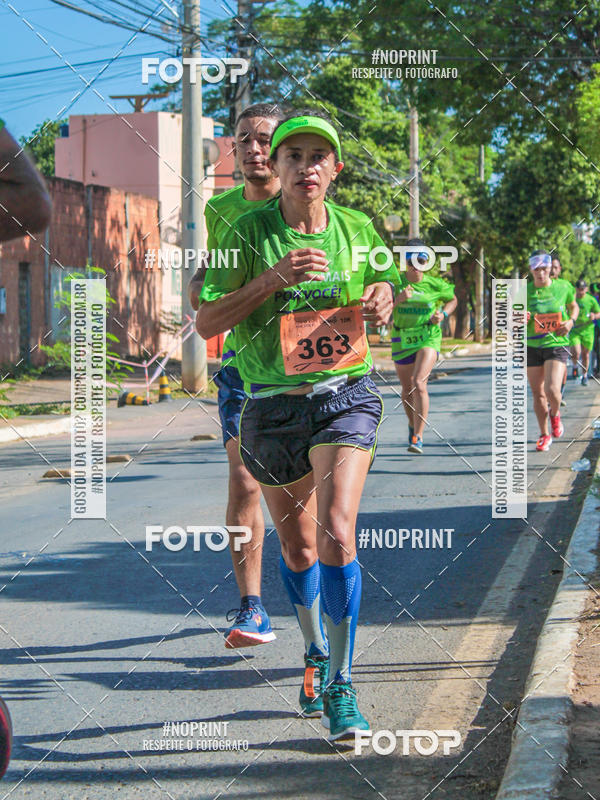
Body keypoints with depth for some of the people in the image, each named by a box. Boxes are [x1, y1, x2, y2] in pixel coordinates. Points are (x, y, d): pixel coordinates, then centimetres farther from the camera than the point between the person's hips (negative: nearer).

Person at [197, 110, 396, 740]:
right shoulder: (250, 232, -5)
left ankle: (341, 686, -11)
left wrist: (381, 299, -4)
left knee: (336, 533, -20)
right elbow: (205, 321, -9)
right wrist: (274, 278, -21)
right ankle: (316, 653, 41)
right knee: (297, 547, 14)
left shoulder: (357, 228, 3)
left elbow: (380, 289, 21)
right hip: (272, 405, 0)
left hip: (345, 397, 0)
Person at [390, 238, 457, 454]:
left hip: (428, 338, -2)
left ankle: (418, 437, -19)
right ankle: (412, 425, 44)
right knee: (407, 390, 13)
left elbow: (452, 300, 15)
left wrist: (443, 314, -3)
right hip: (402, 339, 2)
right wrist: (399, 299, -28)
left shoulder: (435, 285, -4)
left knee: (419, 383, -22)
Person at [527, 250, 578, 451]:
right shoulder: (524, 292, -2)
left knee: (552, 390, -18)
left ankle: (555, 415, 17)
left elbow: (574, 307, 17)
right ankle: (544, 435, 23)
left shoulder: (563, 287, -2)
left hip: (557, 345, -2)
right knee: (537, 393, 6)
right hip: (532, 347, 2)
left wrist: (571, 321, -3)